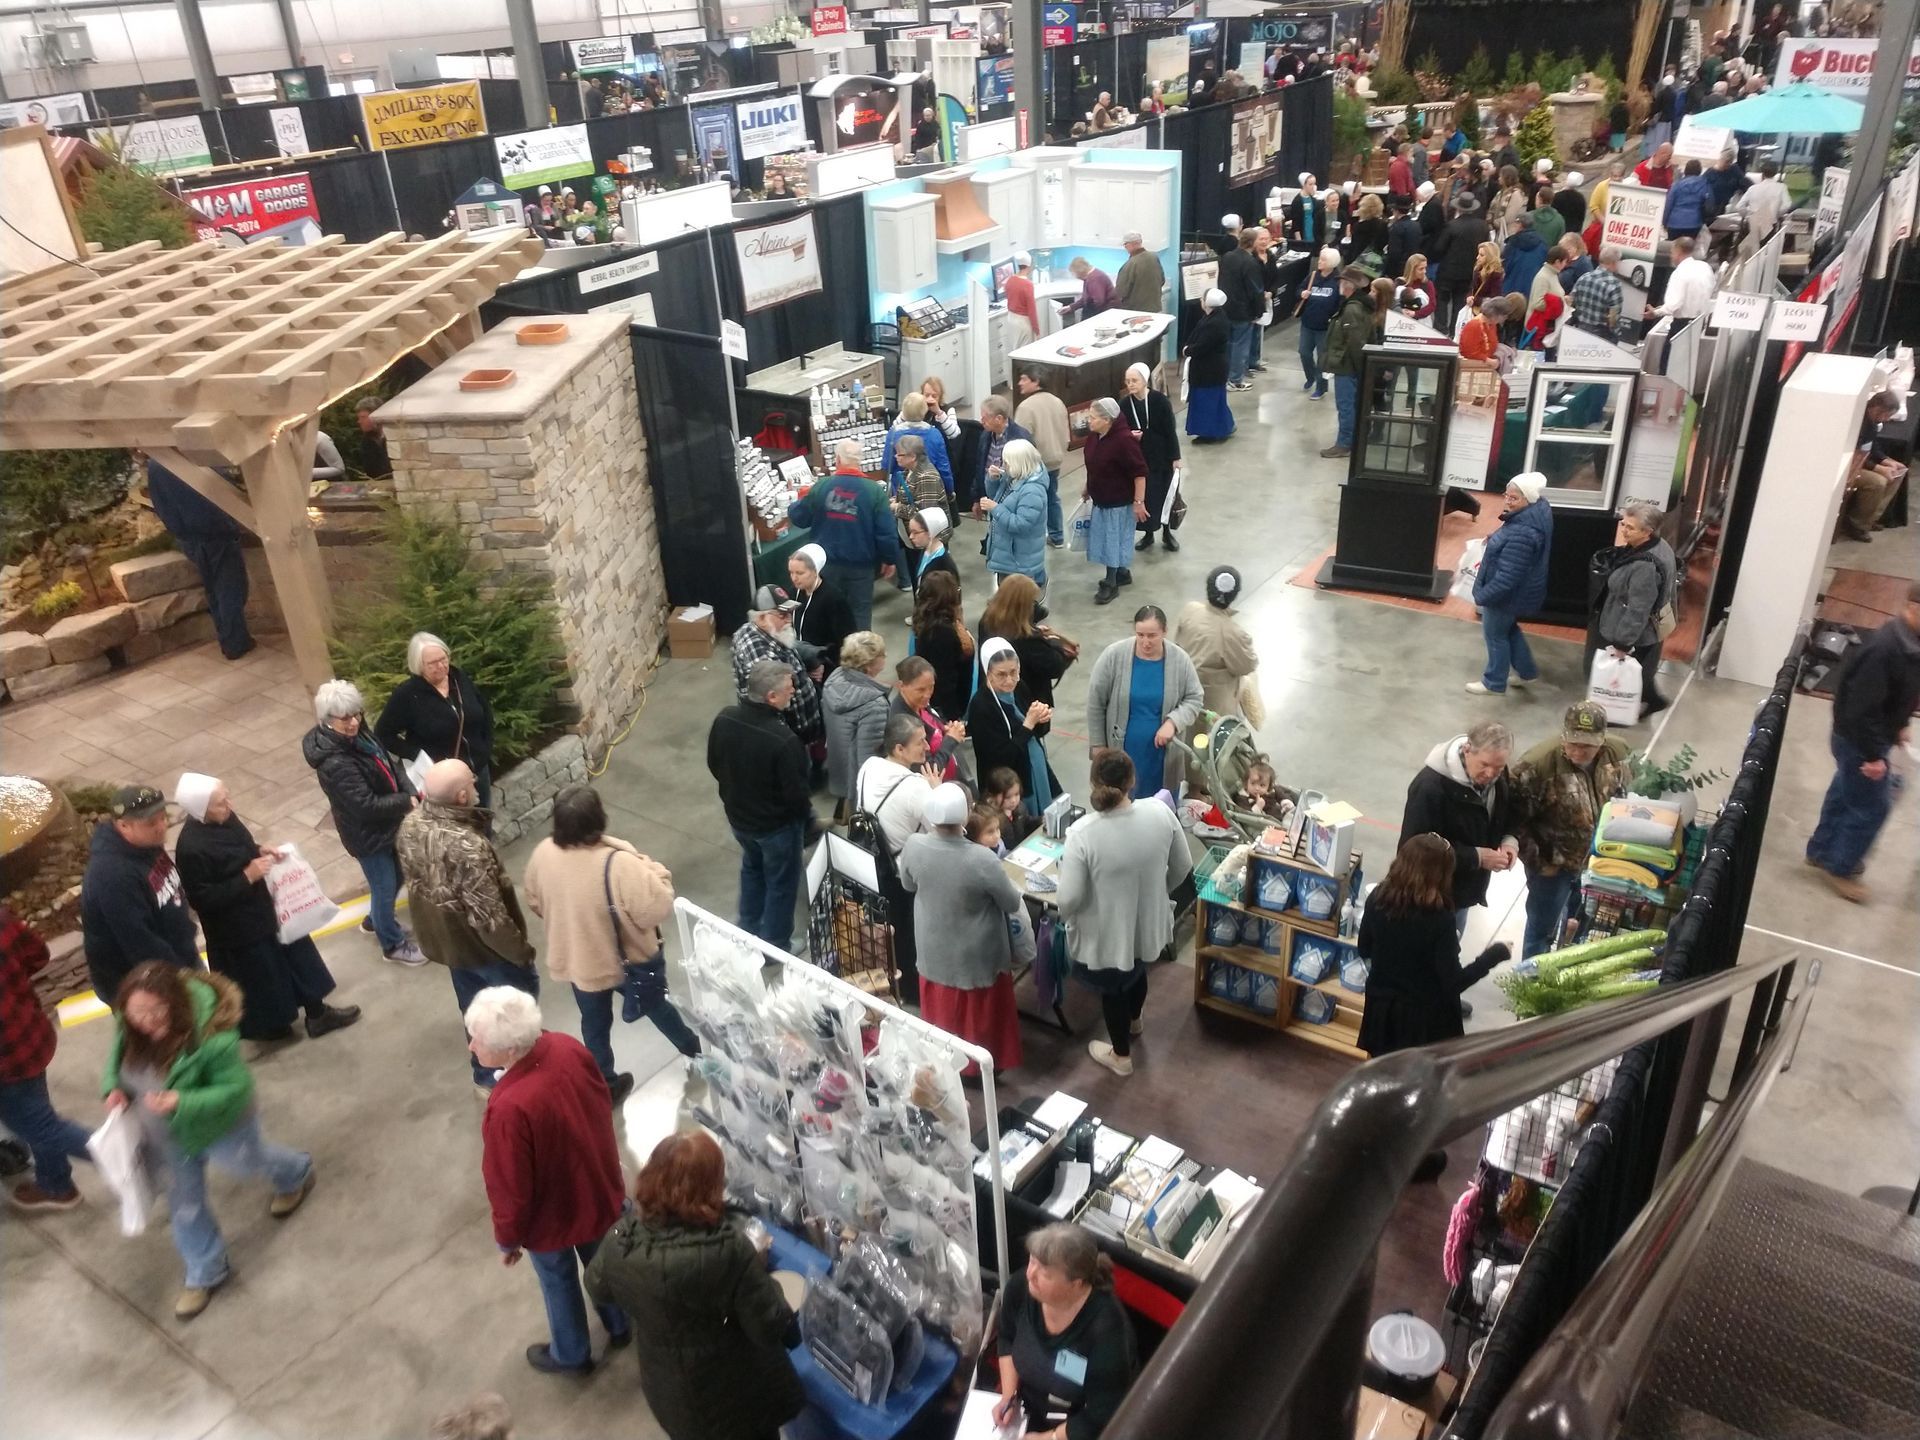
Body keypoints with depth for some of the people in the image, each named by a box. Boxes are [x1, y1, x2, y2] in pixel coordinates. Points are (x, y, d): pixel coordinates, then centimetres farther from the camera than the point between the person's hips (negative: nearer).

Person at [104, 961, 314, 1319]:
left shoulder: (212, 1037, -42)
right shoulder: (129, 1027, -22)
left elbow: (234, 1088, -33)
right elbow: (116, 1054, 1)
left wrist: (181, 1102, -46)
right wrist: (114, 1087, -19)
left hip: (220, 1125, -5)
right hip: (168, 1134, 5)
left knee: (247, 1163, 28)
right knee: (184, 1203, 20)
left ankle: (297, 1173, 63)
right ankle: (204, 1274, 42)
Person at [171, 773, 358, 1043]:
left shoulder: (222, 818, -8)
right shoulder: (191, 849, -32)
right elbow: (204, 900, -26)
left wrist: (259, 850, -7)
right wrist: (247, 877, -27)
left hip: (260, 906, 8)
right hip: (237, 928, -8)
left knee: (294, 953, 21)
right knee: (261, 976, 14)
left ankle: (317, 1013, 39)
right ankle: (268, 1024, 40)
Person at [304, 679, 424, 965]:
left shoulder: (358, 734, -7)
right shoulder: (335, 764, -33)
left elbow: (390, 763, 3)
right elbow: (367, 806, -31)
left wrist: (410, 793, -13)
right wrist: (406, 802, -19)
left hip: (385, 824, 9)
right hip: (368, 835, -9)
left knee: (395, 877, 28)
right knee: (385, 888, 11)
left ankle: (375, 919, 54)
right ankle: (393, 945, 34)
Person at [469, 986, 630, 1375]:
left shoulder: (510, 1108, -41)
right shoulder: (569, 1048, -22)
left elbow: (510, 1189, -26)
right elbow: (603, 1106, -2)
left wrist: (507, 1239, -6)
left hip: (552, 1217, -5)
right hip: (599, 1190, 5)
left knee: (559, 1284, 25)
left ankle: (571, 1355, 51)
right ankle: (620, 1327, 56)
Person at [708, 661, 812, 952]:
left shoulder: (724, 719, -16)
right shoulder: (783, 739, -35)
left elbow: (715, 766, 1)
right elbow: (796, 792, -24)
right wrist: (806, 810, -2)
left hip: (738, 815, 6)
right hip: (777, 824, -6)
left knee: (752, 868, 31)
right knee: (781, 883, 18)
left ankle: (748, 931, 47)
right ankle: (774, 945, 35)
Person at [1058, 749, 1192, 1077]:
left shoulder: (1082, 834, -31)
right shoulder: (1161, 814, -19)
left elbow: (1069, 899, -24)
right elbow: (1183, 868, -4)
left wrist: (1065, 918, 0)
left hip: (1107, 932, -4)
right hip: (1148, 922, 4)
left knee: (1112, 989, 24)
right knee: (1137, 970, 35)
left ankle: (1121, 1056, 48)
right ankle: (1133, 1020, 65)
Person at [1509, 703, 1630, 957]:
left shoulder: (1618, 752, -13)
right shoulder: (1537, 765, -32)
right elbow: (1515, 818, -23)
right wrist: (1535, 859, -18)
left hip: (1598, 860, 6)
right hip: (1553, 865, -6)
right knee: (1542, 929, 11)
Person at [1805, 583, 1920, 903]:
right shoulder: (1885, 649, -30)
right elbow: (1863, 707, -29)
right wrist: (1873, 755, -24)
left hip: (1868, 737, 9)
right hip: (1858, 740, -9)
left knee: (1845, 795, 22)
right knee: (1872, 807, 2)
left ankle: (1821, 851, 37)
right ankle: (1838, 867, 17)